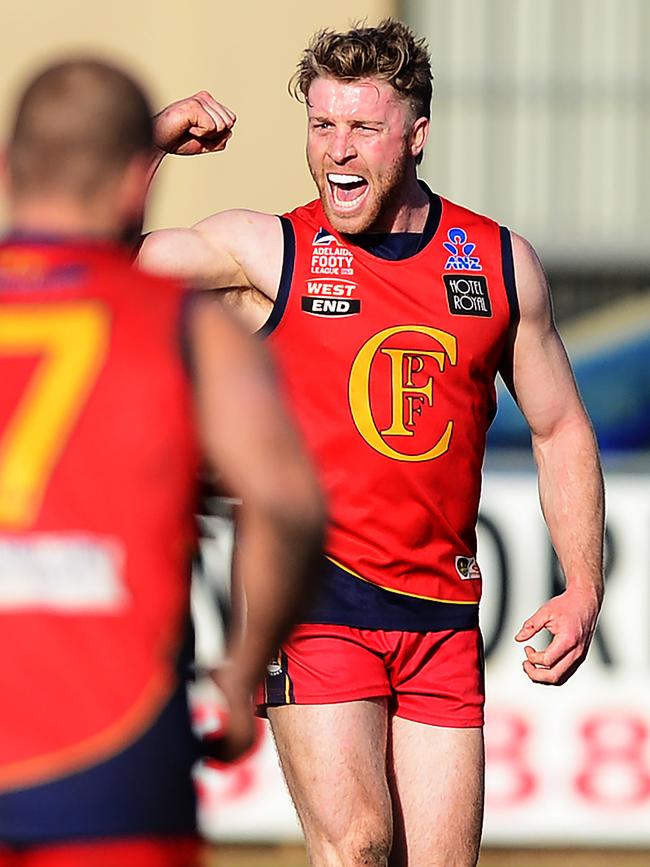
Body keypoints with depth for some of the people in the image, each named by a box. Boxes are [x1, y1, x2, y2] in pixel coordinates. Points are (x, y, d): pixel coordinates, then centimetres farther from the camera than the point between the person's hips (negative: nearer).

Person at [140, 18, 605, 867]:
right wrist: (149, 141, -11)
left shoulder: (500, 263, 8)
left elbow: (560, 430, 17)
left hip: (442, 615, 3)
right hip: (315, 599, -3)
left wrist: (583, 588, 7)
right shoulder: (267, 251, 0)